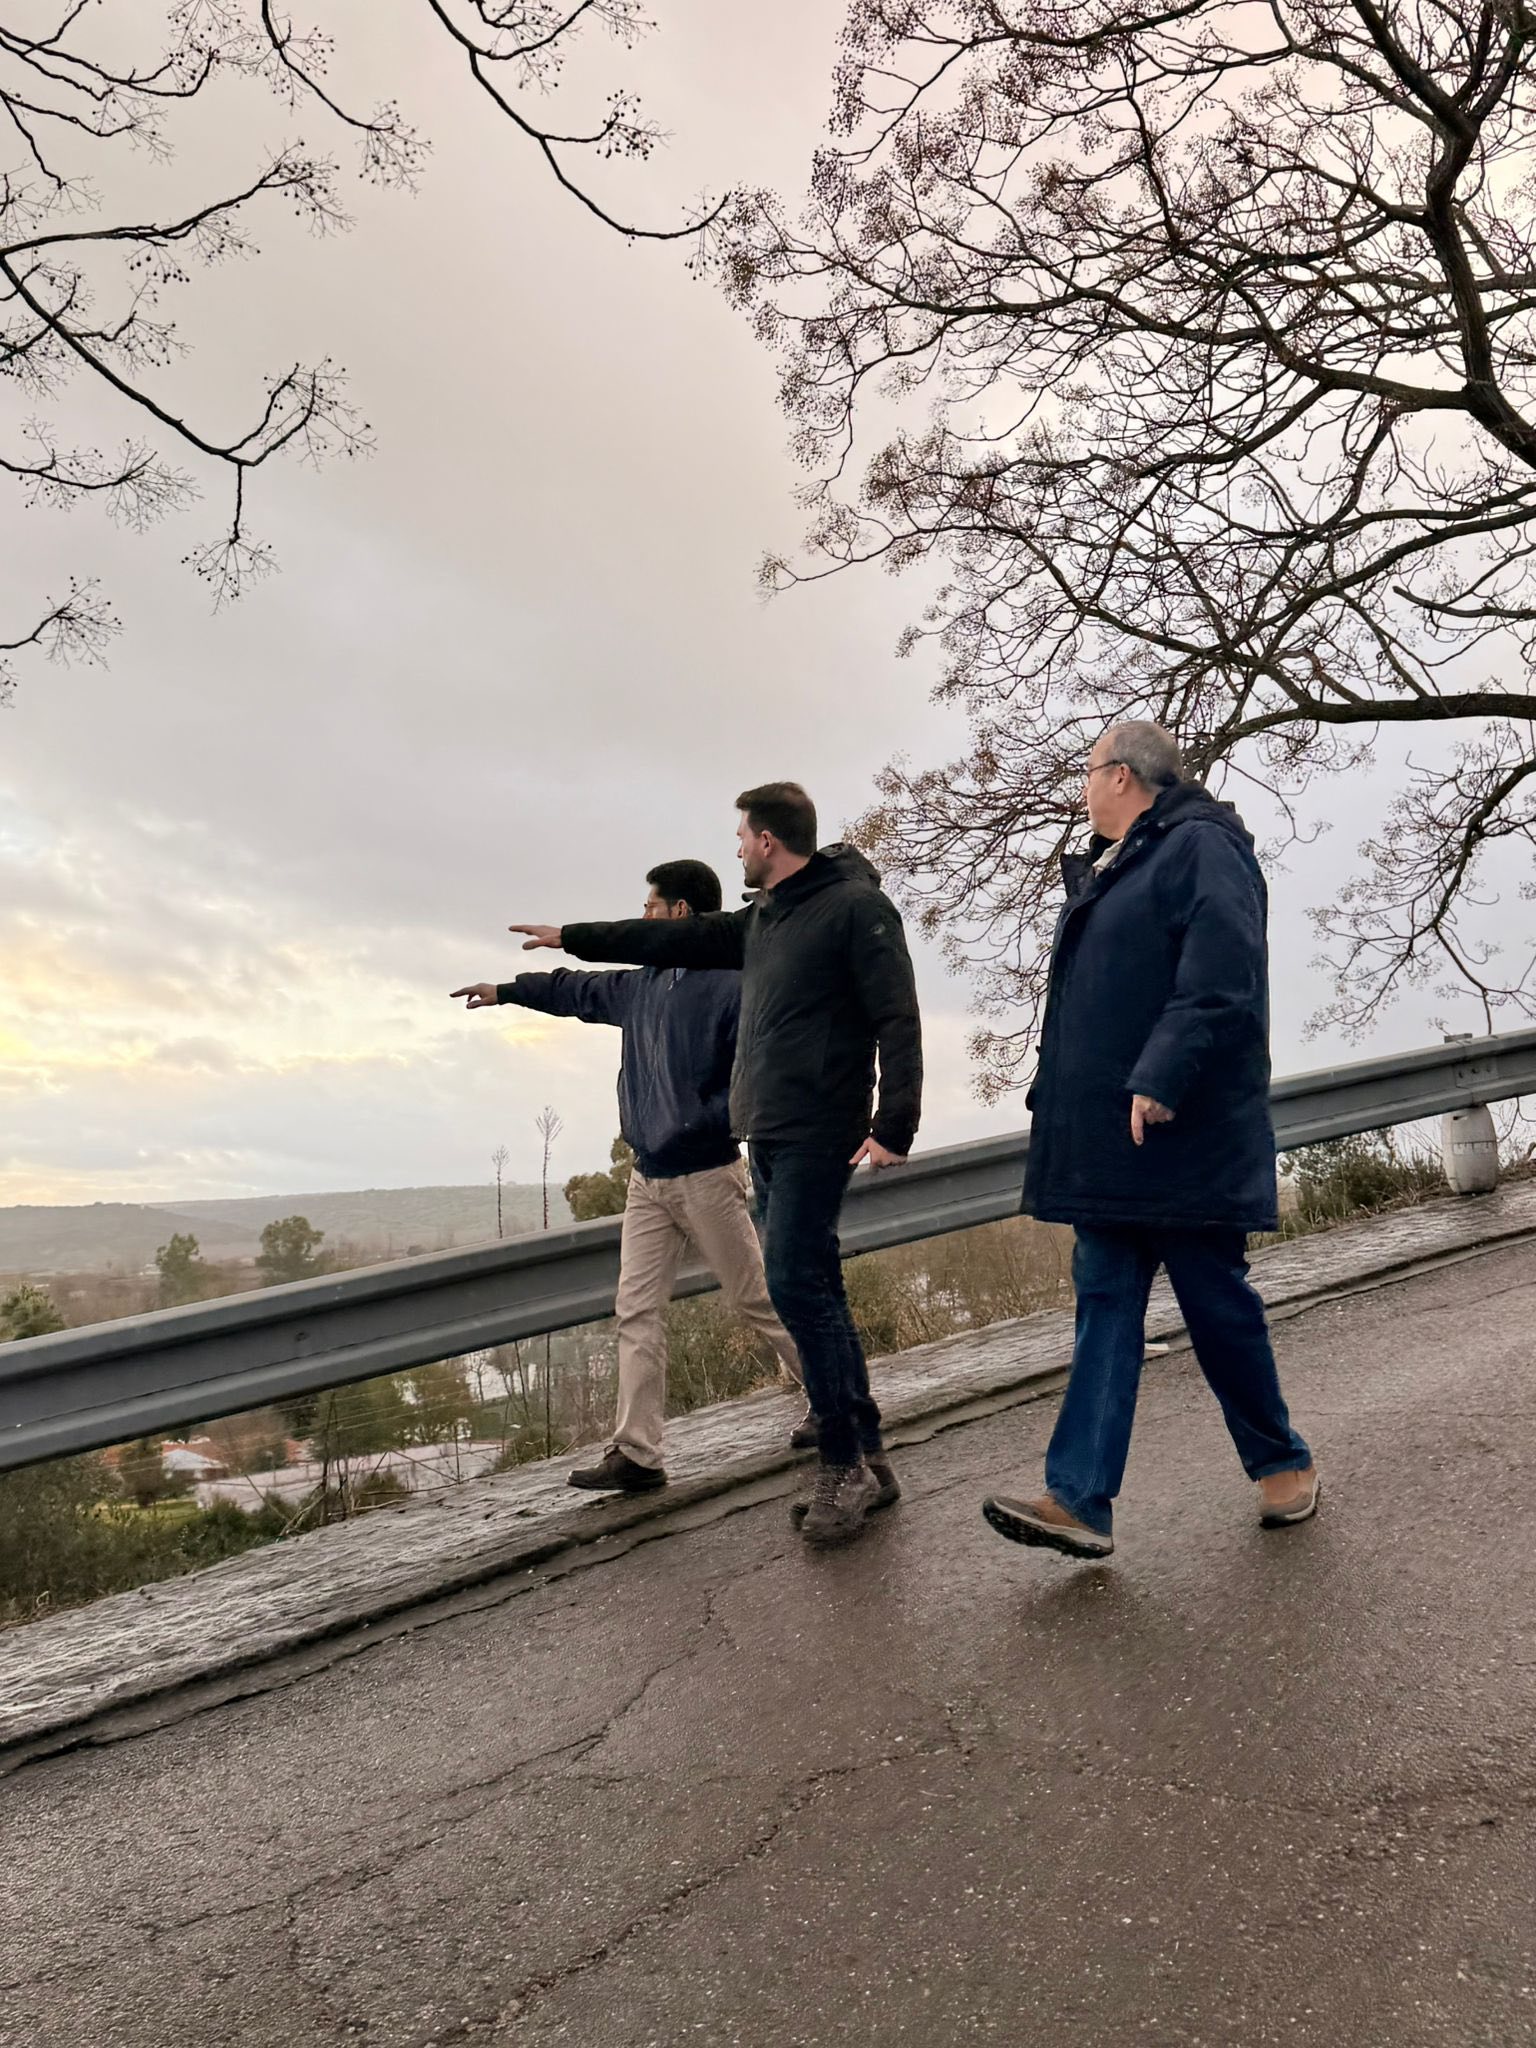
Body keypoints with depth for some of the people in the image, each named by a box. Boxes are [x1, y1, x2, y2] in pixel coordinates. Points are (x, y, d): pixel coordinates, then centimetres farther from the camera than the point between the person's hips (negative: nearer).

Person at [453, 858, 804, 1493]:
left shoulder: (732, 986, -13)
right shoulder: (643, 986, 11)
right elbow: (579, 990, 27)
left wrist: (702, 1120, -25)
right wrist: (504, 990, 36)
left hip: (707, 1176, -7)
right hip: (648, 1179, 7)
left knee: (756, 1300, 3)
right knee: (636, 1312, 3)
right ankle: (636, 1453, 7)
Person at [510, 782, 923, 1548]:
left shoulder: (856, 906, -8)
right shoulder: (762, 917, 18)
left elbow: (897, 1020, -14)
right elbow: (677, 940, 27)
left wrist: (894, 1124, -22)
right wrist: (574, 937, 32)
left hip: (817, 1135, -8)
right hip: (764, 1134, 8)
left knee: (797, 1285, -12)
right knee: (812, 1292, 8)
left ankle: (844, 1467, -2)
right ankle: (866, 1461, 15)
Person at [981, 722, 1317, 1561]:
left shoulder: (1199, 847, -10)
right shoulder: (1108, 866, 19)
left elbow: (1222, 978, -22)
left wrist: (1161, 1080, -27)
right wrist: (1062, 1104, 18)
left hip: (1179, 1133, -9)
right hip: (1110, 1135, 9)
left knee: (1215, 1300, 3)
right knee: (1105, 1301, 3)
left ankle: (1283, 1465, 25)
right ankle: (1080, 1499, 3)